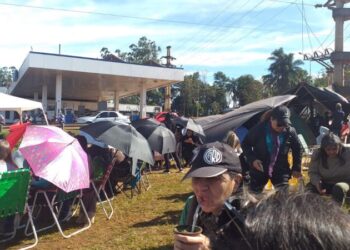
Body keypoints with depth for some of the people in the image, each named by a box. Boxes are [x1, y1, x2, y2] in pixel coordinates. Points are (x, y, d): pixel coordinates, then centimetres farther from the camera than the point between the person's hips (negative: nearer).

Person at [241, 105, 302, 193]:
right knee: (254, 193, 11)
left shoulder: (290, 131, -11)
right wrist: (252, 160, -17)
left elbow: (297, 149, 6)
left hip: (280, 169, 1)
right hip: (259, 169, -1)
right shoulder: (259, 129, -16)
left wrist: (296, 168, 6)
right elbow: (246, 144, -4)